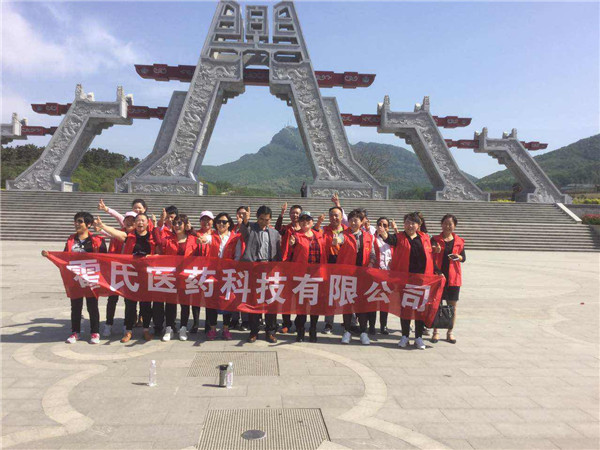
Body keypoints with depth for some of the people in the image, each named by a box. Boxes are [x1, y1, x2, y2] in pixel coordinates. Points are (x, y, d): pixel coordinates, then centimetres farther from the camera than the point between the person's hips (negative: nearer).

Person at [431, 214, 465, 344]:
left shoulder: (459, 241, 7)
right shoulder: (435, 240, 3)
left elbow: (464, 258, 9)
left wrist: (458, 257, -13)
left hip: (453, 277, 2)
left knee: (453, 304, 6)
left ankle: (450, 332, 19)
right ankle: (435, 332, 12)